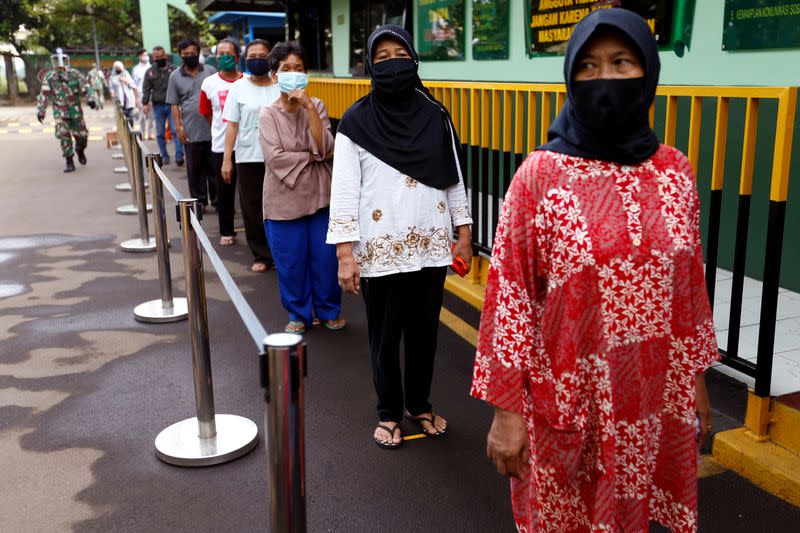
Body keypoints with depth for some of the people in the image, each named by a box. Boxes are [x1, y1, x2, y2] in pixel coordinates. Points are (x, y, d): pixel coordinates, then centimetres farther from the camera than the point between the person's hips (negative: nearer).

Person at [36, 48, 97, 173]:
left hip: (75, 111, 1)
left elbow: (86, 87, -4)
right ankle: (69, 162, 0)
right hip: (60, 112, -1)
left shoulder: (75, 74, -1)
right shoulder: (49, 77, -2)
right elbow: (44, 95, 2)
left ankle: (80, 150, 38)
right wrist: (40, 110, 1)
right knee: (64, 137, -9)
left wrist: (91, 98, -22)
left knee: (82, 136, 5)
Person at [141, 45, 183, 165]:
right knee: (160, 133, 7)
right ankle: (164, 156, 16)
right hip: (157, 106, 2)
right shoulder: (150, 72, 6)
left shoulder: (172, 69, 2)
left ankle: (179, 156, -10)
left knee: (176, 131, -10)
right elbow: (146, 89, 7)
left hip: (171, 105, -2)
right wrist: (145, 103, -2)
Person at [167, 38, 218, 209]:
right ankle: (199, 200, 15)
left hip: (213, 129, 0)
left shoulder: (211, 71, 6)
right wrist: (178, 127, -2)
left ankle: (217, 199, 14)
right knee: (195, 168, 5)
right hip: (191, 132, 0)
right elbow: (174, 104, 6)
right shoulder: (175, 76, 7)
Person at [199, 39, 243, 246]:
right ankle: (226, 231, 22)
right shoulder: (209, 83, 3)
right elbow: (207, 114, 12)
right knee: (224, 192, 9)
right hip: (221, 146, 1)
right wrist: (221, 131, 8)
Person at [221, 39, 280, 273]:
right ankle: (262, 255, 17)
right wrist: (227, 159, -1)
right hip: (248, 158, 1)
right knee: (252, 209, 4)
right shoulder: (239, 87, 5)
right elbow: (232, 125, 3)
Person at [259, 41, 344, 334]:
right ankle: (299, 314, 26)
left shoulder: (316, 106, 2)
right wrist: (311, 157, -10)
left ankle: (328, 310, 28)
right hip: (284, 200, -1)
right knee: (292, 263, 7)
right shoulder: (268, 114, -4)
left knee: (325, 259, 8)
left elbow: (325, 148, -13)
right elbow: (275, 158, -15)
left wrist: (309, 107, -17)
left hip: (319, 196, 1)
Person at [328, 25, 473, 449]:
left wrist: (464, 233, 6)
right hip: (381, 249, -2)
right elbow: (344, 190, -7)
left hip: (431, 245, 3)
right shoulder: (356, 122, -5)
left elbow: (454, 178, 9)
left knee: (424, 331, 14)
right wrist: (345, 254, -12)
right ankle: (388, 413, 29)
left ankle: (419, 404, 35)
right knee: (385, 336, 10)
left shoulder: (435, 115, 3)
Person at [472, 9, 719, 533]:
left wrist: (697, 378, 13)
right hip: (566, 401, -3)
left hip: (655, 399, 3)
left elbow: (690, 281, 9)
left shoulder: (675, 171, 0)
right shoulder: (539, 175, -12)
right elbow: (511, 294, -11)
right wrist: (506, 407, -11)